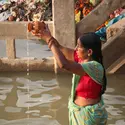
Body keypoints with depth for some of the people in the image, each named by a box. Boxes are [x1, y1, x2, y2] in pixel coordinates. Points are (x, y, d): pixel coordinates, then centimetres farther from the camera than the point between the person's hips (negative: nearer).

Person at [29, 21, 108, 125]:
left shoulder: (95, 67, -29)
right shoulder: (82, 58, -4)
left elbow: (64, 65, -37)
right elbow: (60, 48, 1)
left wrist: (49, 40, -32)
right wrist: (45, 36, -14)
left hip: (88, 113, -8)